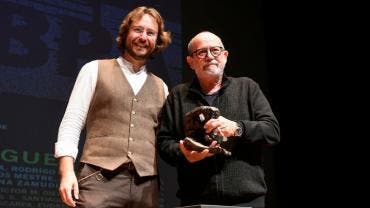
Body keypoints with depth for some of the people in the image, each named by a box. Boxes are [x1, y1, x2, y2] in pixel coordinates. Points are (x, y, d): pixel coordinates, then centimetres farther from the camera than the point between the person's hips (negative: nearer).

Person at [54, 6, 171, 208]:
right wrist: (67, 171, -10)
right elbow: (71, 124, 1)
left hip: (146, 184, 4)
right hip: (99, 178, -3)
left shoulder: (161, 87, 18)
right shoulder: (95, 70, 8)